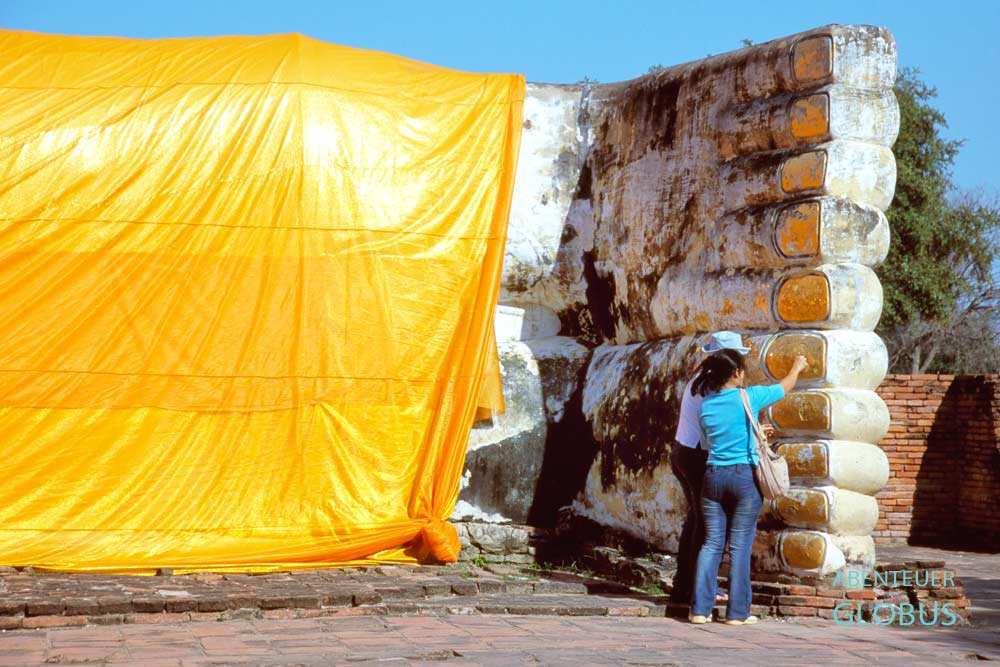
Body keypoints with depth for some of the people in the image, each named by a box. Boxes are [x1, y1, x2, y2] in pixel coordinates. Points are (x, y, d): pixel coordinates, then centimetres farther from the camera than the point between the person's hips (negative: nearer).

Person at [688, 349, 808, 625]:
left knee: (711, 543, 7)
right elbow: (783, 388, 11)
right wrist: (797, 367, 31)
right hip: (744, 477, -4)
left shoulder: (706, 404, 5)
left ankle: (700, 609, 4)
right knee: (740, 545, 1)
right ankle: (737, 612, 5)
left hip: (713, 476, 4)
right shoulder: (749, 397, -7)